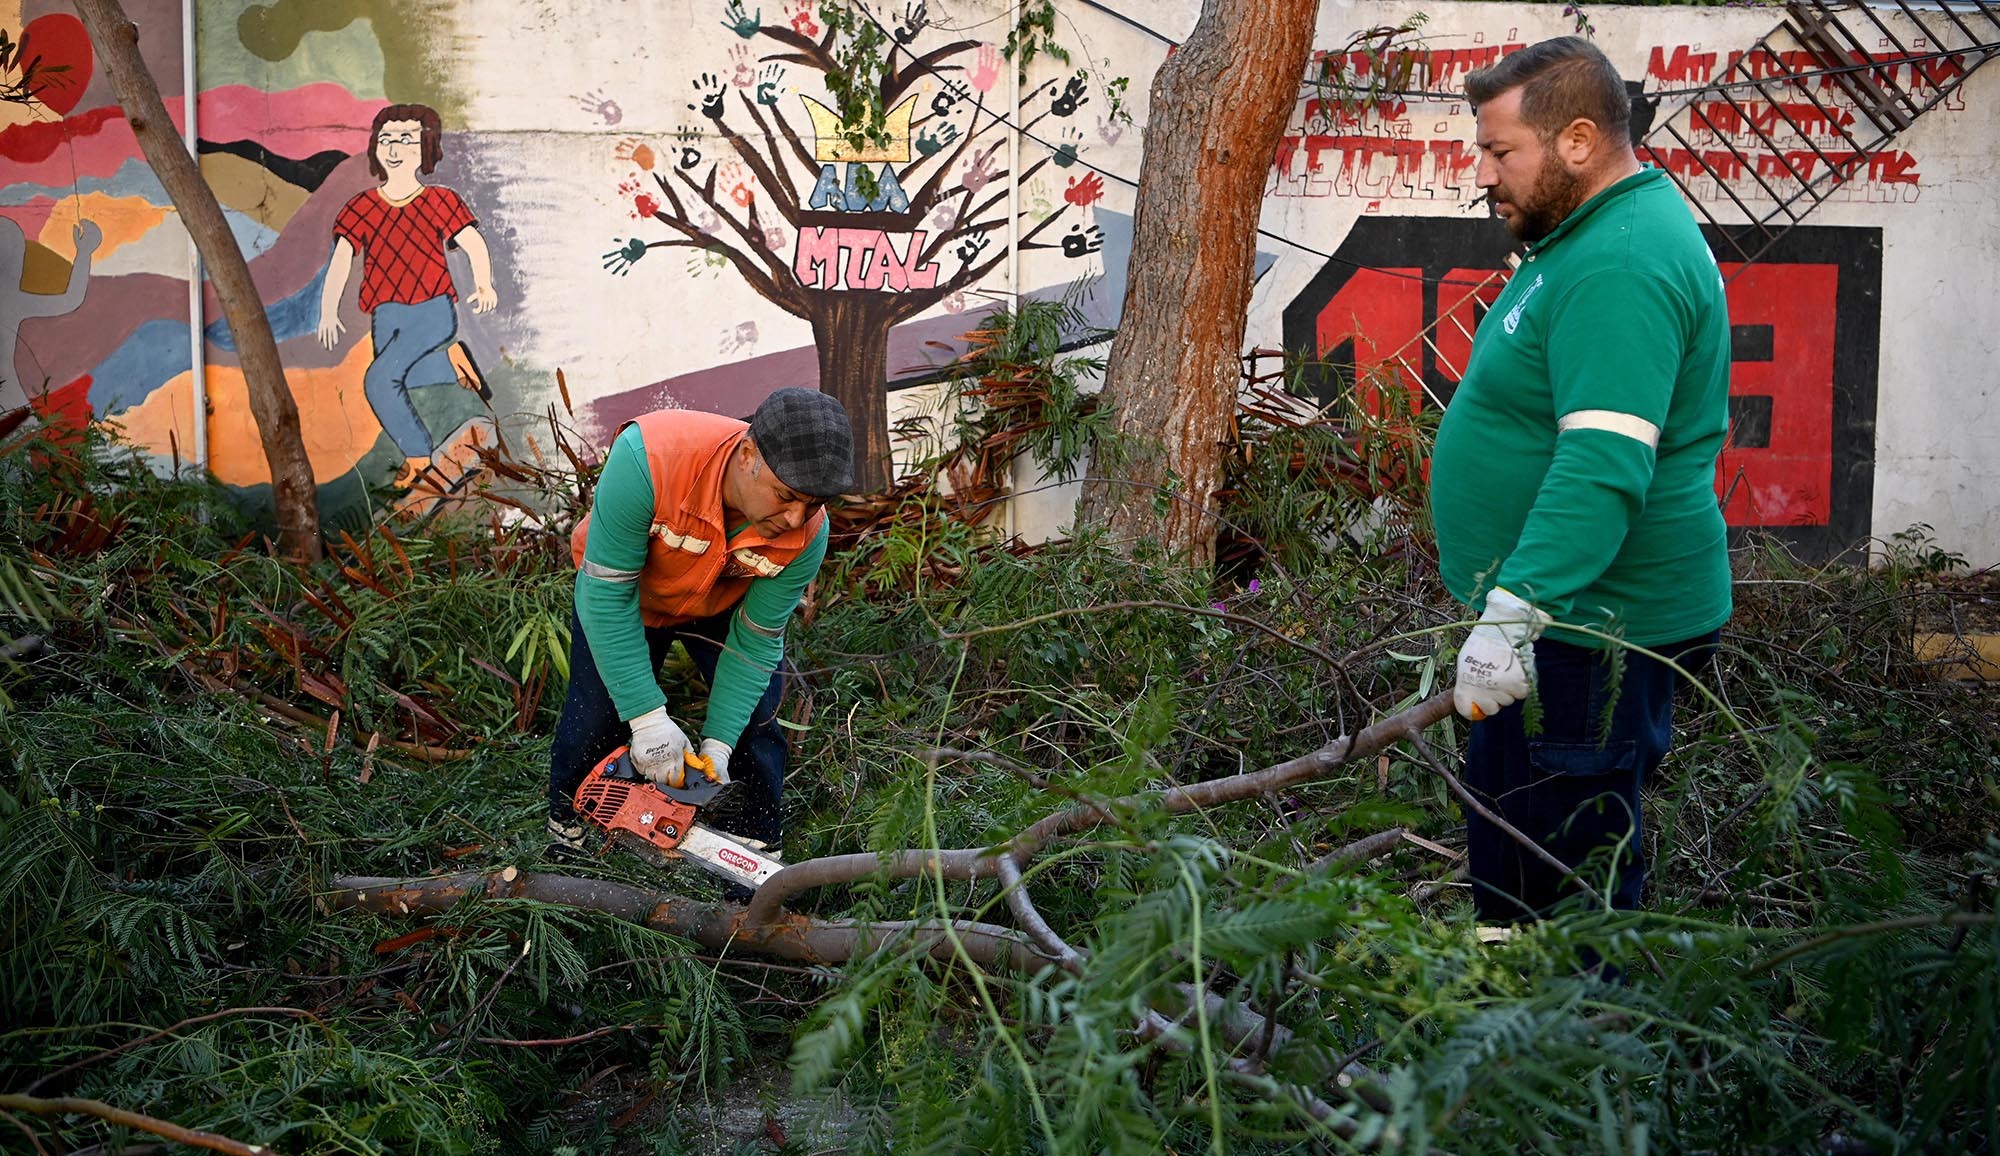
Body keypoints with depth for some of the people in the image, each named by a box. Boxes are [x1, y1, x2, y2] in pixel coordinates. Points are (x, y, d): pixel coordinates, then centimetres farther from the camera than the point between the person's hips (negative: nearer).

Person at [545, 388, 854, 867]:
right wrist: (648, 717, -37)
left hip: (726, 605, 2)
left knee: (754, 720, -6)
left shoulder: (806, 533, -34)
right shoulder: (647, 456, -46)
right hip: (621, 585, -2)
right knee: (594, 724, 0)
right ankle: (566, 828, 31)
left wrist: (717, 744, -25)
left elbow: (756, 639, -20)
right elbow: (607, 594, -37)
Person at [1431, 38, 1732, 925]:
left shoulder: (1621, 268, -21)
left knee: (1558, 893, -4)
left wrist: (1512, 614, -37)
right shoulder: (1597, 232, 14)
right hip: (1565, 618, 11)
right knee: (1509, 860, 19)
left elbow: (1603, 466, -32)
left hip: (1588, 636, -11)